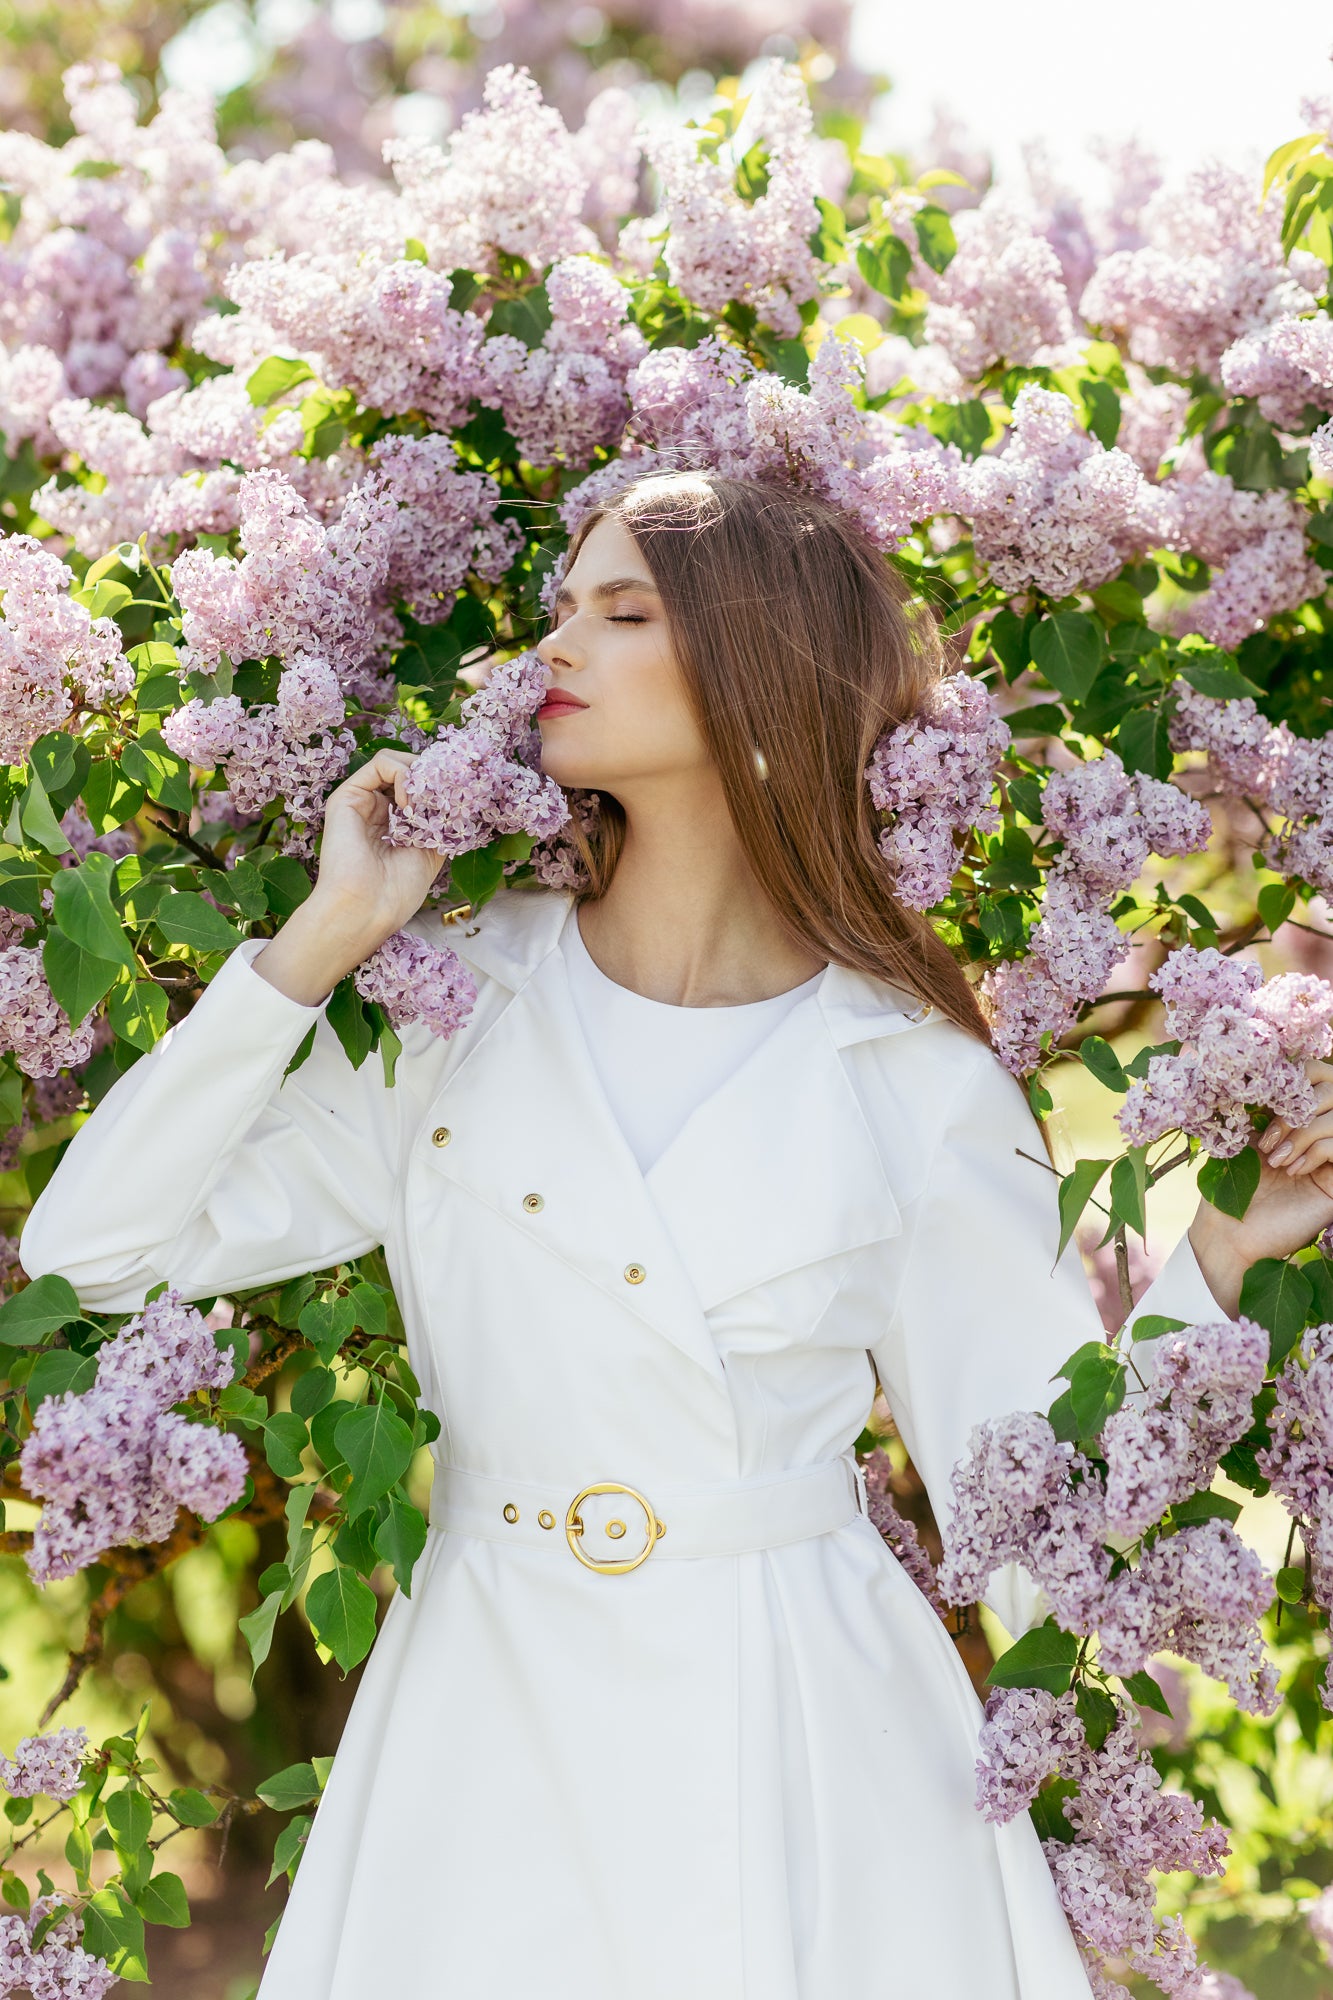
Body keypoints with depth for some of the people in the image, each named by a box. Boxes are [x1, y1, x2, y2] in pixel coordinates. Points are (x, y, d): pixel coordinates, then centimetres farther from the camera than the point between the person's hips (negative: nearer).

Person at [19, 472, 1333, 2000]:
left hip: (805, 1757, -1)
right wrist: (328, 934, -6)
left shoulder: (917, 1085, -1)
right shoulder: (456, 997, 2)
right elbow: (96, 1245, -4)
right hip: (492, 1743, 1)